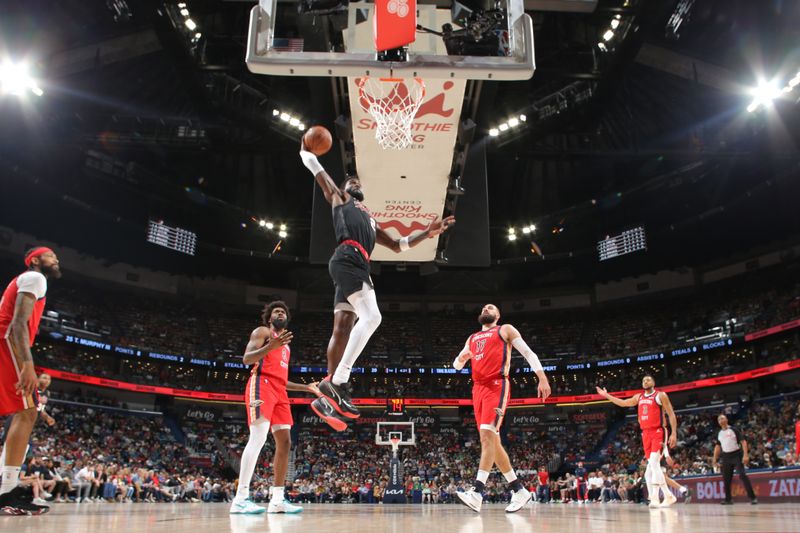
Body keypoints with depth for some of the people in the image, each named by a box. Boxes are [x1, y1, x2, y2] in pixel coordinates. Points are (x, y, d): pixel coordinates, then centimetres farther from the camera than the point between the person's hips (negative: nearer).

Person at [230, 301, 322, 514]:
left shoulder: (285, 345, 31)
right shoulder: (262, 332, 6)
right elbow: (247, 358, -11)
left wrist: (307, 387, 29)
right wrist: (271, 346, -27)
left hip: (279, 391, 9)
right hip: (262, 386, -9)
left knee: (285, 442, 2)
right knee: (258, 438, -20)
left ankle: (277, 499, 4)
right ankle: (240, 499, -22)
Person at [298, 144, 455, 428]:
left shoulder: (369, 219, 40)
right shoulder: (339, 197, 22)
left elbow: (397, 245, 38)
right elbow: (315, 168, 21)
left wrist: (427, 233, 30)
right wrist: (305, 150, 40)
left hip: (357, 266, 8)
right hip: (347, 260, -8)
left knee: (343, 329, 1)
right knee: (371, 317, -23)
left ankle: (328, 396, -2)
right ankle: (337, 382, -25)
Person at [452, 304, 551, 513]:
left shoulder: (505, 330, 10)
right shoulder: (472, 338, 26)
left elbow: (528, 353, 2)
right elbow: (457, 365, 25)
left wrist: (542, 378, -11)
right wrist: (461, 358, 0)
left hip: (497, 386, -7)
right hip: (478, 389, 7)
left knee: (488, 433, -22)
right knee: (492, 440, 5)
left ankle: (477, 493, -32)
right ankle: (520, 490, 13)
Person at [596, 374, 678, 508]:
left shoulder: (661, 395, -3)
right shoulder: (639, 397, 15)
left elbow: (671, 414, -5)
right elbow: (623, 403, 28)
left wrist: (674, 433, -12)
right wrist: (607, 395, 26)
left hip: (658, 432, -7)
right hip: (646, 433, 7)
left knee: (653, 463, -18)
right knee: (652, 465, 4)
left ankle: (659, 496, -18)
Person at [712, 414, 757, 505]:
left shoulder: (733, 430, -7)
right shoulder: (719, 433, 10)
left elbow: (743, 441, -12)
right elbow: (718, 446, 20)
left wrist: (746, 455, -22)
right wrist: (715, 458, 15)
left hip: (736, 455, -6)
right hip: (726, 456, 6)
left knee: (742, 475, -14)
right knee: (726, 478, 6)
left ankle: (752, 497, -10)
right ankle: (728, 499, 15)